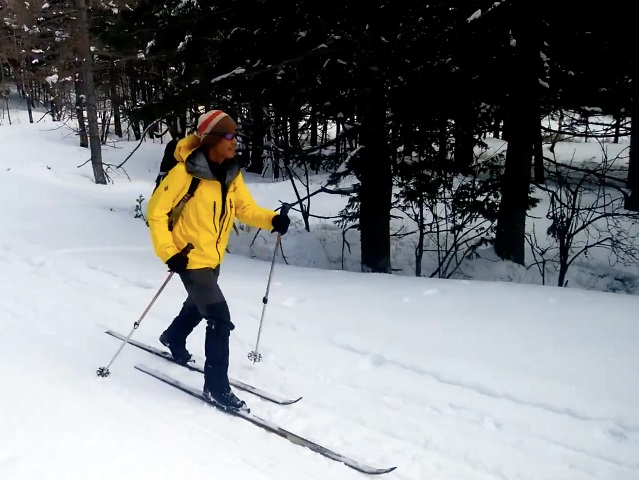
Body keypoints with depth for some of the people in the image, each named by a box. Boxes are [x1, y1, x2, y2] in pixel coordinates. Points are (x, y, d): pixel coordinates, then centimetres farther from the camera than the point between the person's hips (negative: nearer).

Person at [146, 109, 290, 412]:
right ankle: (217, 388, 3)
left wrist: (272, 220, -14)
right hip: (191, 258, -8)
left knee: (199, 304, 31)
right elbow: (156, 211, -18)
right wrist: (168, 252, -23)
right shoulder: (186, 171, -22)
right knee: (220, 320, -12)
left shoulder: (231, 174, -1)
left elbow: (245, 209, 4)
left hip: (213, 258, 8)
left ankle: (173, 338, 61)